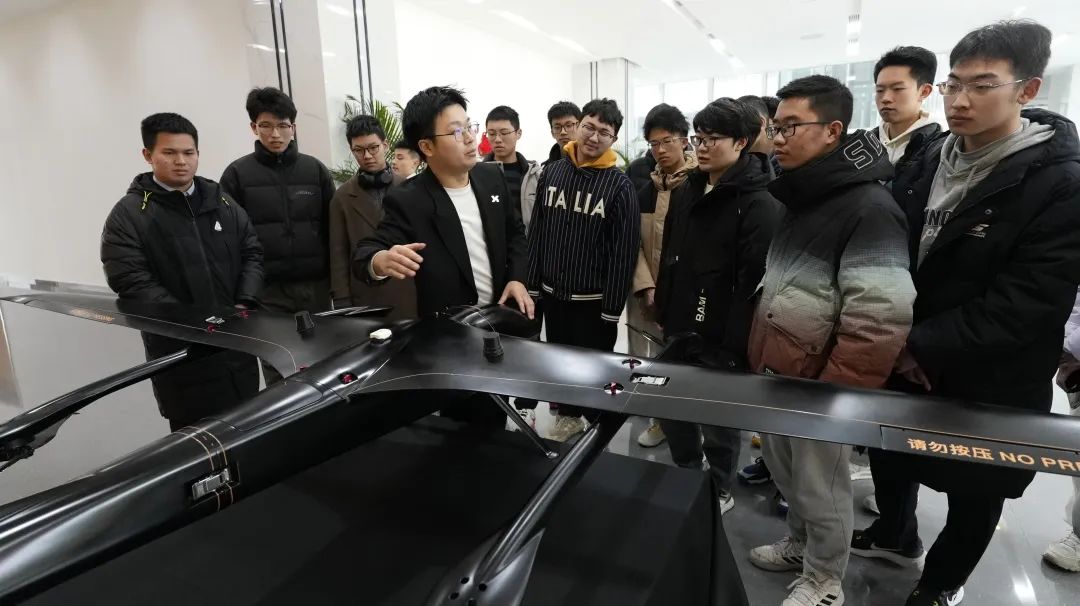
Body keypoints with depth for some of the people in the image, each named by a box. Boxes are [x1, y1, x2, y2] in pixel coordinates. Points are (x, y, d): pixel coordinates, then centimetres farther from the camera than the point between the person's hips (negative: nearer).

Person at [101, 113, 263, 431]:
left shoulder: (221, 201, 11)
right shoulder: (128, 216, -4)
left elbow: (252, 252, 10)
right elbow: (132, 284, -12)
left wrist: (244, 305, -5)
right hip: (181, 355, -4)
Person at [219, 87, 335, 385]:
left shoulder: (315, 170, 6)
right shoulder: (237, 175, 1)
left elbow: (332, 229, 5)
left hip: (314, 286, 2)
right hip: (266, 290, -1)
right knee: (278, 373, 6)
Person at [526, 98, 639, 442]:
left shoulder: (619, 185, -9)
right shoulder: (552, 172, 2)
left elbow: (623, 252, -11)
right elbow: (537, 233, 5)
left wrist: (613, 307, -13)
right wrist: (532, 283, 2)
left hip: (594, 298, -4)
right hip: (552, 292, 4)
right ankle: (568, 416, 38)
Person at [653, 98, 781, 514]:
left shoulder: (760, 206, -14)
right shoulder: (685, 193, 9)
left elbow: (756, 282, -20)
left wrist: (736, 344, -21)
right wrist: (664, 312, 14)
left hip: (721, 342, -7)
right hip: (678, 332, 7)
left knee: (719, 421, 11)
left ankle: (719, 491, 35)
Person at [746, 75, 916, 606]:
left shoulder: (869, 207, -19)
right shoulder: (800, 199, 8)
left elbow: (880, 321, -25)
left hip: (817, 388, -8)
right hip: (774, 376, 8)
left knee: (820, 488, 11)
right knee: (785, 471, 23)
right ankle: (798, 545, 47)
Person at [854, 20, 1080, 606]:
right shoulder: (926, 160, -1)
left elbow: (1022, 306, -23)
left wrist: (919, 346, -21)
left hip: (985, 382, -5)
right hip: (901, 358, 5)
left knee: (973, 490, 17)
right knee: (888, 453, 23)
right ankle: (895, 534, 52)